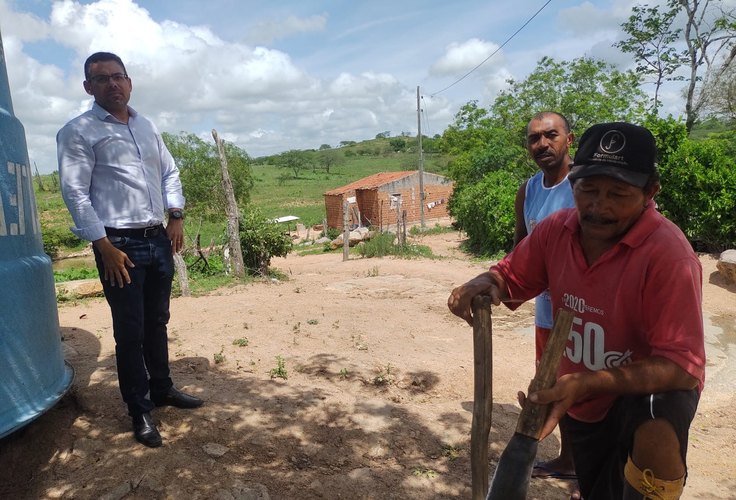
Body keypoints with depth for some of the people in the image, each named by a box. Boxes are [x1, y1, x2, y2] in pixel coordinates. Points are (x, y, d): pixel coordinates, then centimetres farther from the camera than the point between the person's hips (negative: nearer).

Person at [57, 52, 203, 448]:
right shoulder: (78, 132, -4)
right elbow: (75, 193, -11)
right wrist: (105, 246, -16)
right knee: (129, 331, 1)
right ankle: (140, 411, 15)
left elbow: (169, 173, 18)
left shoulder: (146, 127, 15)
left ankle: (162, 388, 33)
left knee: (157, 322, 16)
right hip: (120, 244, -6)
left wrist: (176, 216, 4)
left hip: (159, 240, 6)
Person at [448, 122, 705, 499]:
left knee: (655, 433, -39)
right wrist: (482, 284, -25)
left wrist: (588, 382, -41)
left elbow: (682, 365, -29)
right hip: (578, 399, 5)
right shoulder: (555, 230, -13)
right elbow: (511, 276, 0)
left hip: (650, 389, -5)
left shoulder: (668, 254, -29)